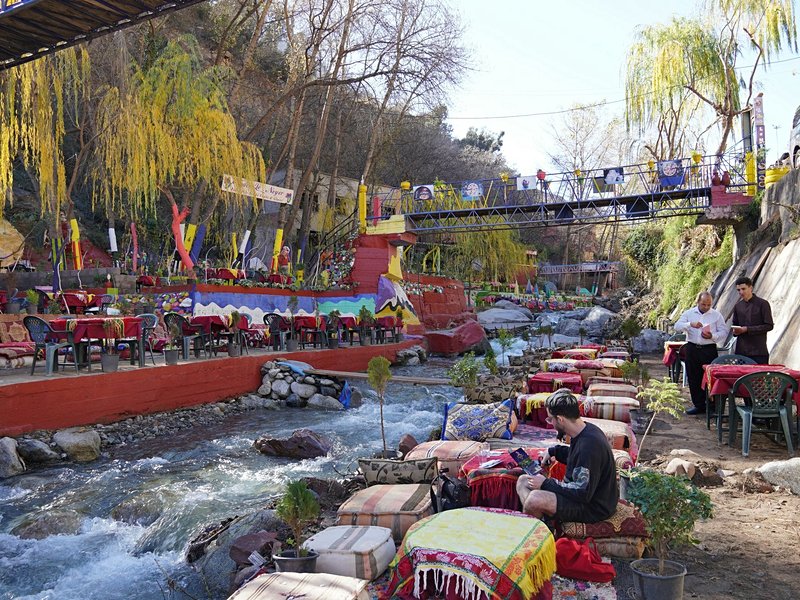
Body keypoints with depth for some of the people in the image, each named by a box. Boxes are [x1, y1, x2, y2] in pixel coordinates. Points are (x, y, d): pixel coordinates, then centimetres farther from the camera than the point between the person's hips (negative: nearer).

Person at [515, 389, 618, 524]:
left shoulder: (589, 445, -29)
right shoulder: (586, 429, 2)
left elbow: (582, 493, -27)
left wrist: (546, 484, -18)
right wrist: (554, 451, 11)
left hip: (594, 507, -10)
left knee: (535, 499, -31)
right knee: (523, 481, 7)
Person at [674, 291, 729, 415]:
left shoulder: (717, 315, 4)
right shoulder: (689, 313, 7)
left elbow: (724, 332, 0)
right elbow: (677, 327, -3)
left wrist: (712, 336, -18)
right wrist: (690, 324, -21)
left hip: (709, 350, -2)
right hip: (692, 349, 2)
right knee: (694, 378, 6)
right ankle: (699, 405, 17)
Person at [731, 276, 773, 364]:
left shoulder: (763, 304, -2)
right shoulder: (738, 306, 13)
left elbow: (769, 326, -6)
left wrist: (747, 329, -13)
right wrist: (735, 331, 0)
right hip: (741, 350, 4)